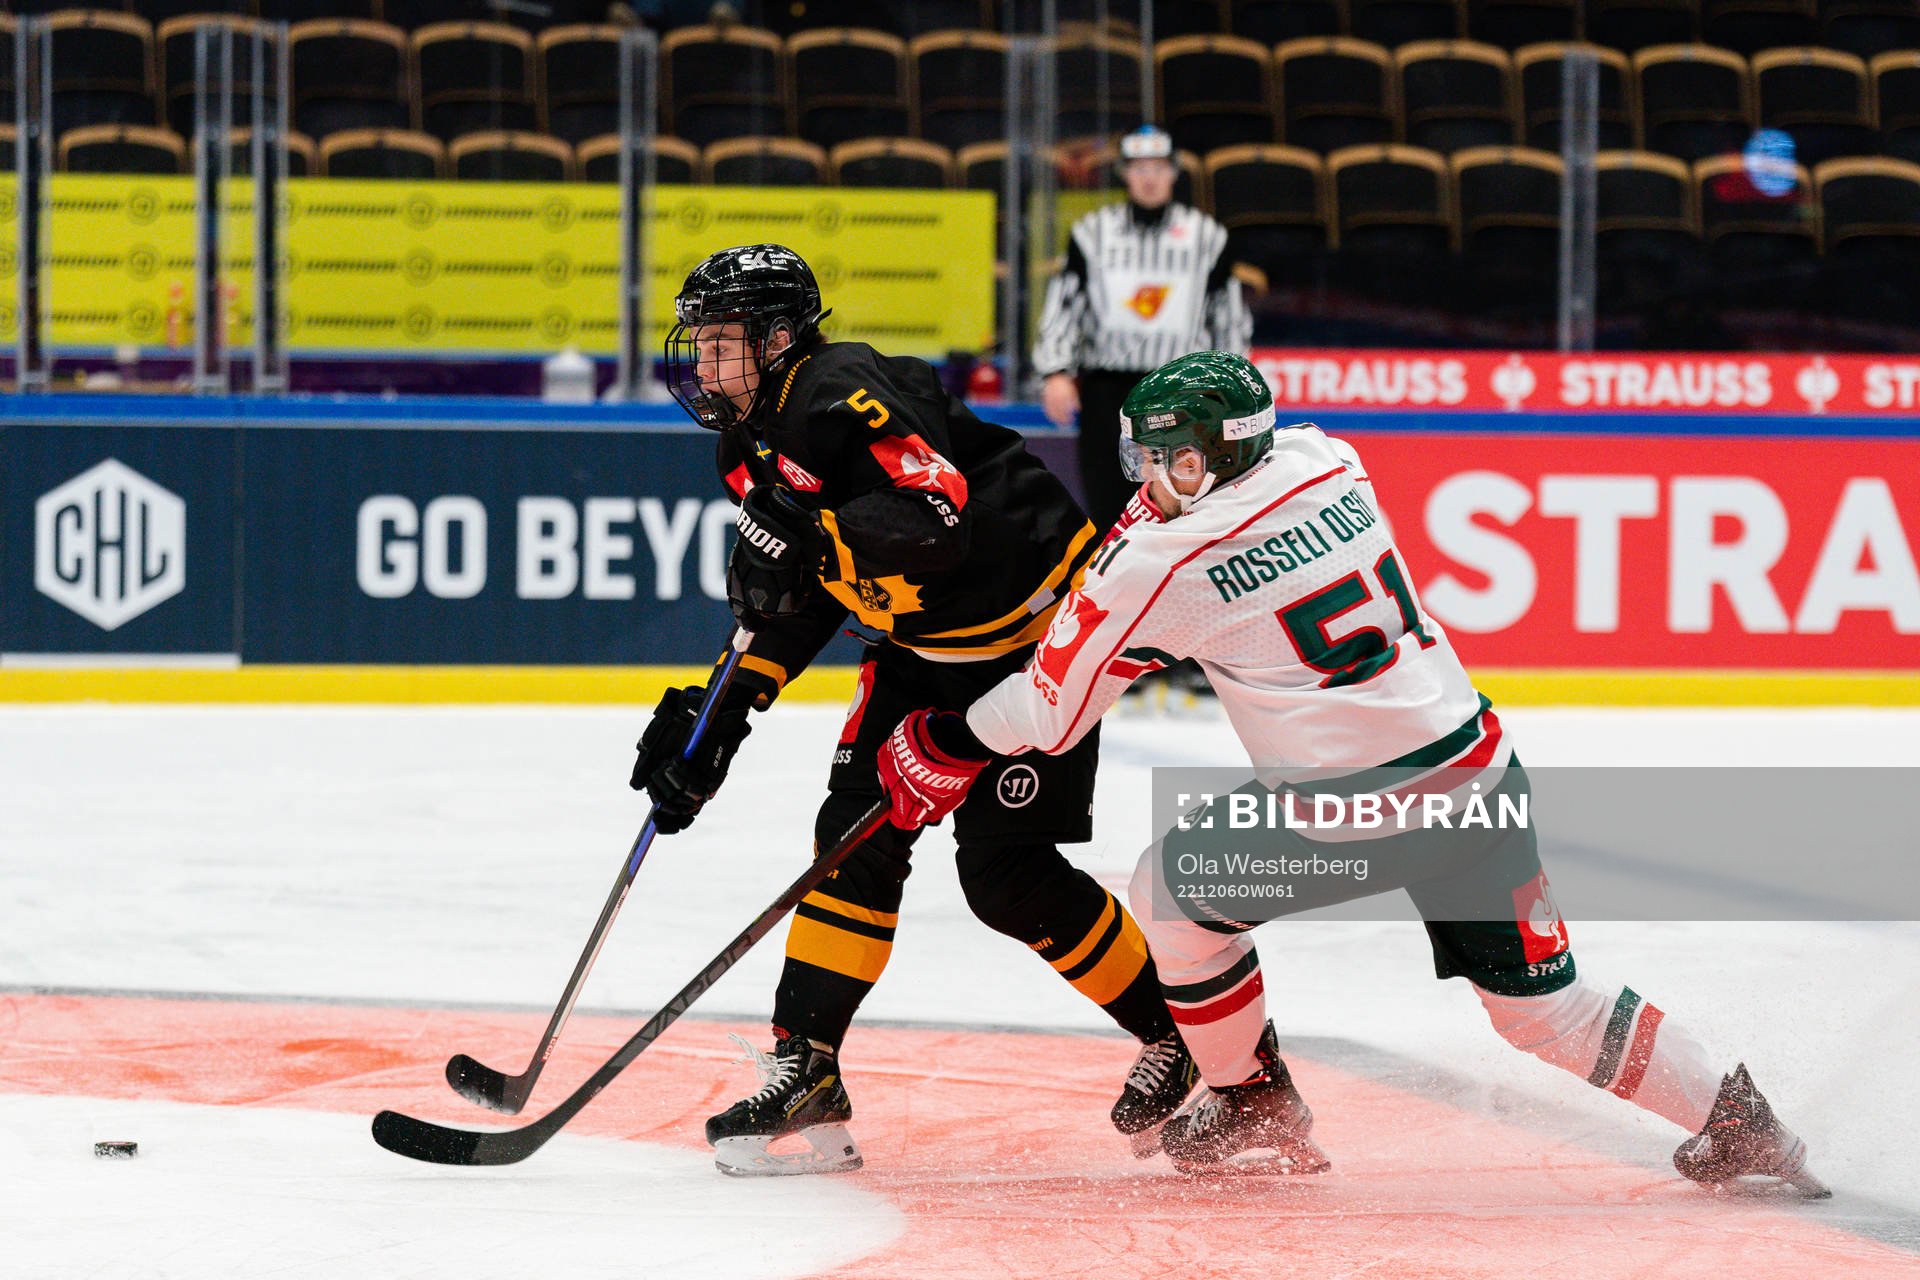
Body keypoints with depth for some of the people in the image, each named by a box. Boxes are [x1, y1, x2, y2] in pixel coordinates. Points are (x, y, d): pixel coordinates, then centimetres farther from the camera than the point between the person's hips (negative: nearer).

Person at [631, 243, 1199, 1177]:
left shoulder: (846, 401, -26)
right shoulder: (756, 442, 4)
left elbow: (944, 514, -40)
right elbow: (802, 601, 11)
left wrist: (807, 532, -45)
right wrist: (722, 713, 3)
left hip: (1038, 626, -9)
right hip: (922, 643, 9)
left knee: (1006, 873, -9)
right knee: (860, 832, -1)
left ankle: (1183, 1033, 8)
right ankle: (805, 1073, -1)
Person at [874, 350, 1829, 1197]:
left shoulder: (1162, 565, -7)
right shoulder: (1327, 463, 5)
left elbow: (1053, 707, 4)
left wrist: (936, 749, 17)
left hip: (1339, 820, -5)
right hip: (1473, 770, 5)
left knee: (1173, 888, 19)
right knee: (1540, 1003, 14)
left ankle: (1253, 1106, 27)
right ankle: (1733, 1119, 8)